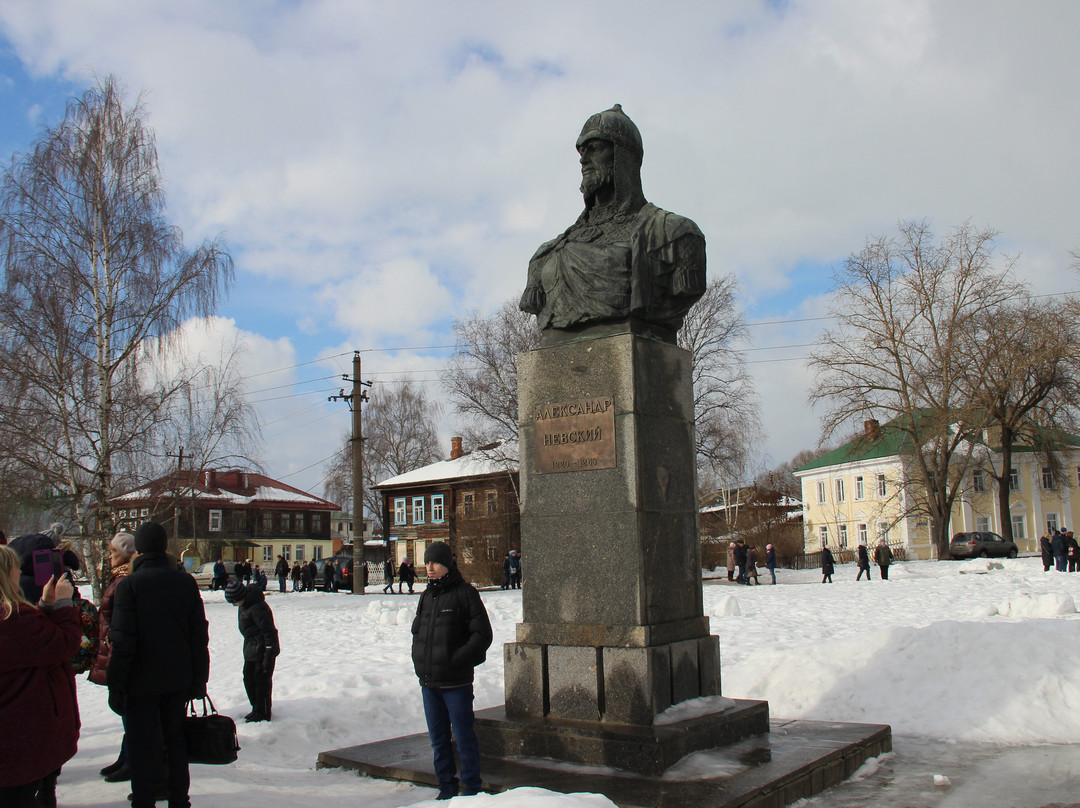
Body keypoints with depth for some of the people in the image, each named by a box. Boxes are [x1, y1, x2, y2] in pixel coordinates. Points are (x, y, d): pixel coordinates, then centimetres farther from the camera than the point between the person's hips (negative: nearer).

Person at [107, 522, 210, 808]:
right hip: (178, 679, 4)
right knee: (175, 739, 17)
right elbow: (200, 636, 1)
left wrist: (115, 685, -8)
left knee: (142, 745, 7)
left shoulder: (128, 585, -14)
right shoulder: (186, 582, -2)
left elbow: (123, 642, -17)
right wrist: (199, 679, 9)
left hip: (141, 681, -4)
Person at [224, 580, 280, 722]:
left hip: (263, 649, -10)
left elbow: (269, 631, -24)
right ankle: (257, 710, 27)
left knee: (261, 680, -3)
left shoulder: (257, 607, -25)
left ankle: (263, 713, 9)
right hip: (251, 649, 10)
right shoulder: (243, 605, 7)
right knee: (248, 678, 14)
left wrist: (268, 653, -23)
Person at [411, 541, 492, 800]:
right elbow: (417, 631, 22)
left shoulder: (465, 593, -8)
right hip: (428, 681, 6)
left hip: (456, 682, -6)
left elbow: (482, 635, -10)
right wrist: (419, 659, 6)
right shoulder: (427, 596, 12)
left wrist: (456, 660, -16)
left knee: (464, 739, 2)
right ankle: (447, 787, 26)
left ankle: (471, 788, 14)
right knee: (438, 739, 14)